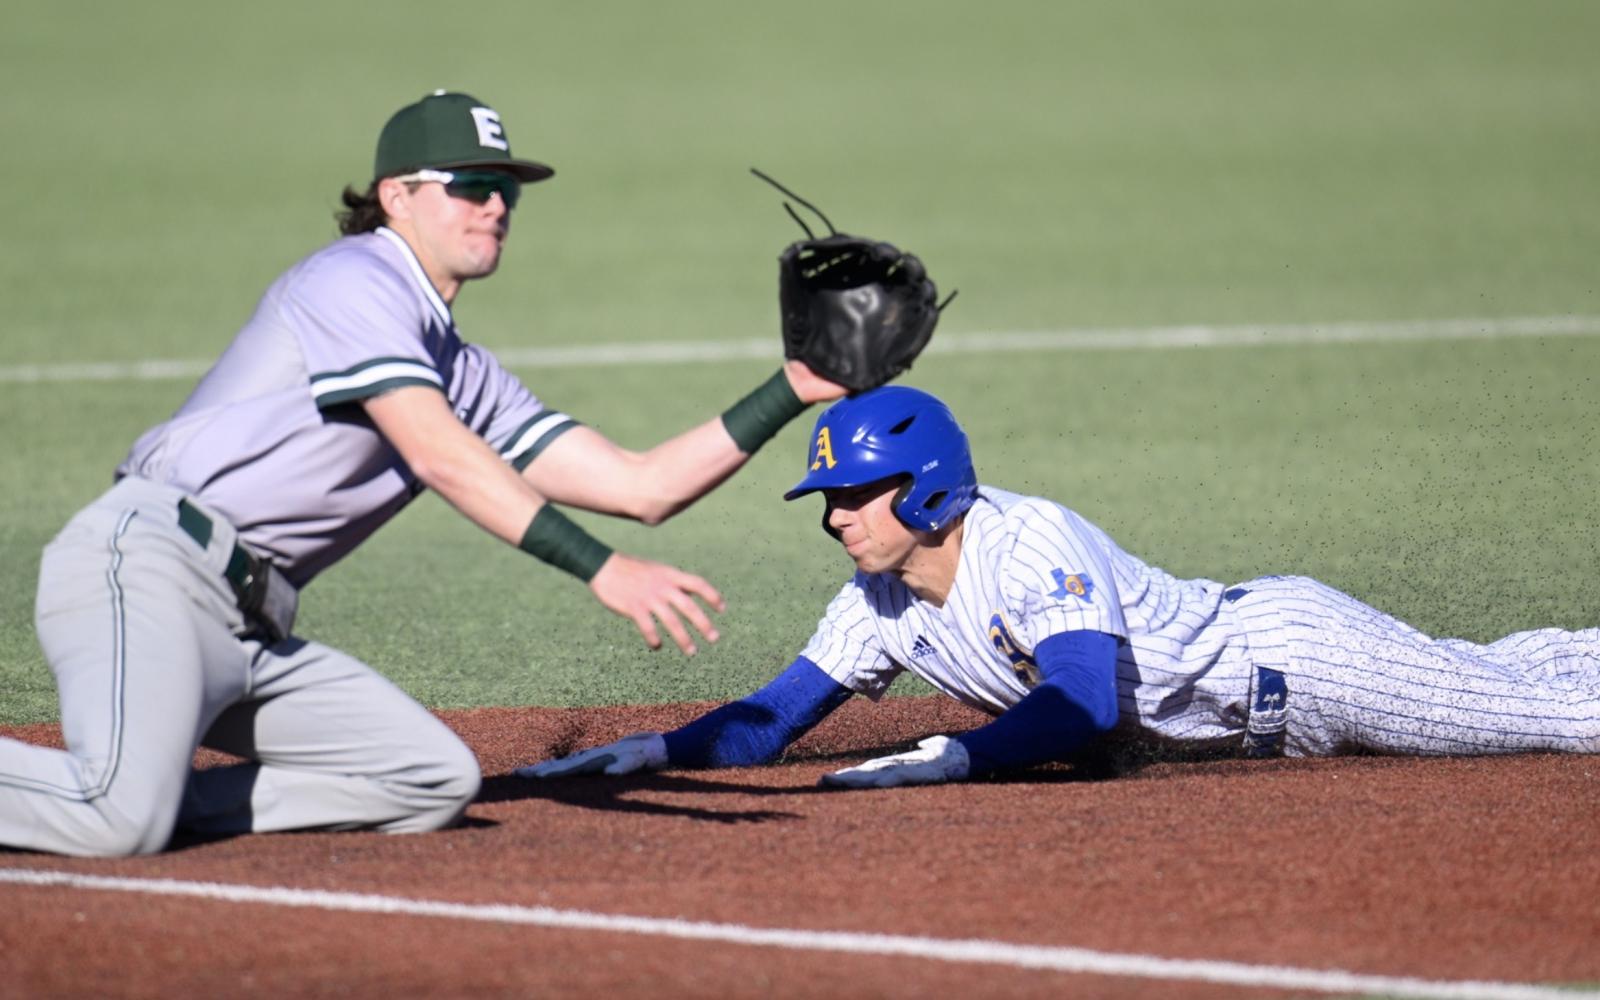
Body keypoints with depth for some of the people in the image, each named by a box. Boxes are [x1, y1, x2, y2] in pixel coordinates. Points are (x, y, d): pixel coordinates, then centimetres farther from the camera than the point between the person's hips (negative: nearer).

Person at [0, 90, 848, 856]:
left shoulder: (463, 374, 22)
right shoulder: (356, 280, -3)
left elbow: (640, 487, 18)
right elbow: (438, 457, -17)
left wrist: (791, 392, 10)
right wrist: (602, 570, -25)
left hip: (255, 632, 10)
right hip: (151, 571, -10)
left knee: (436, 780, -3)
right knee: (119, 822, -32)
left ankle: (149, 799, -2)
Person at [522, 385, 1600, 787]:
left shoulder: (1030, 543, -33)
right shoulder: (880, 607, -9)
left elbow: (1085, 702, -44)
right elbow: (774, 722, -5)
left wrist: (959, 755, -53)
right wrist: (657, 748, -20)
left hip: (1288, 652, -7)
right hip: (1242, 713, 7)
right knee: (1485, 681, 26)